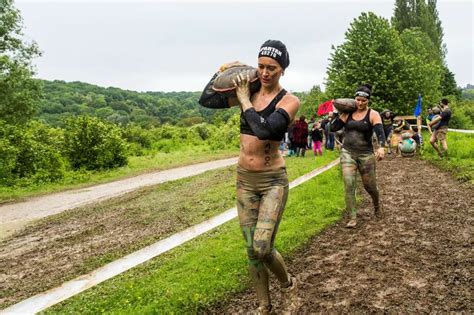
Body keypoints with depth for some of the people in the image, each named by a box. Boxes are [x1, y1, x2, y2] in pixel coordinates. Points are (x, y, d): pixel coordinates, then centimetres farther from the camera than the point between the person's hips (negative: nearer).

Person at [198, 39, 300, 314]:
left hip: (273, 180, -4)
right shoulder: (249, 91, 3)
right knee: (252, 250, 10)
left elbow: (264, 130, -27)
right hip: (245, 180, 5)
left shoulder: (289, 100, -10)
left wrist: (244, 100, -15)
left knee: (262, 248, -14)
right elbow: (206, 100, 5)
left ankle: (289, 284, 19)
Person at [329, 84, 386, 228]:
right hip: (347, 152, 2)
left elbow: (380, 132, -20)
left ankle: (377, 205, 43)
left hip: (366, 154, -2)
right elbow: (333, 128, 1)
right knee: (349, 185, -11)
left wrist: (381, 147, -38)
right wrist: (342, 113, -6)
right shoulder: (348, 113, 5)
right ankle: (353, 217, -2)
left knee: (369, 186, 9)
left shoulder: (373, 114, -5)